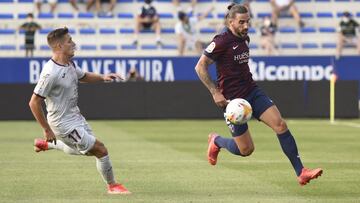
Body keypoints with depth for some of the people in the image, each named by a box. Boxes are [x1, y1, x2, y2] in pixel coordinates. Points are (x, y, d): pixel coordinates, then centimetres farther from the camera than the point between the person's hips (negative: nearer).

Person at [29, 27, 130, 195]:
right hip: (64, 124, -9)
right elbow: (34, 103, -24)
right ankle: (112, 186, 17)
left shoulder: (69, 64, 1)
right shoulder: (51, 73, -27)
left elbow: (83, 76, 23)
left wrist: (102, 78, 4)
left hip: (76, 117, 9)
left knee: (88, 150, 26)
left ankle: (46, 144, 37)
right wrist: (47, 130, -20)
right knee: (101, 150, -5)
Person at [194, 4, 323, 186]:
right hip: (232, 99, -7)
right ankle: (216, 141, 30)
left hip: (252, 92, 7)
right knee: (246, 150, -2)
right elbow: (200, 67, -13)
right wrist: (215, 93, -17)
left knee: (280, 124, -13)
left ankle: (301, 173, -12)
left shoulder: (245, 39, 8)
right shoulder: (222, 41, -15)